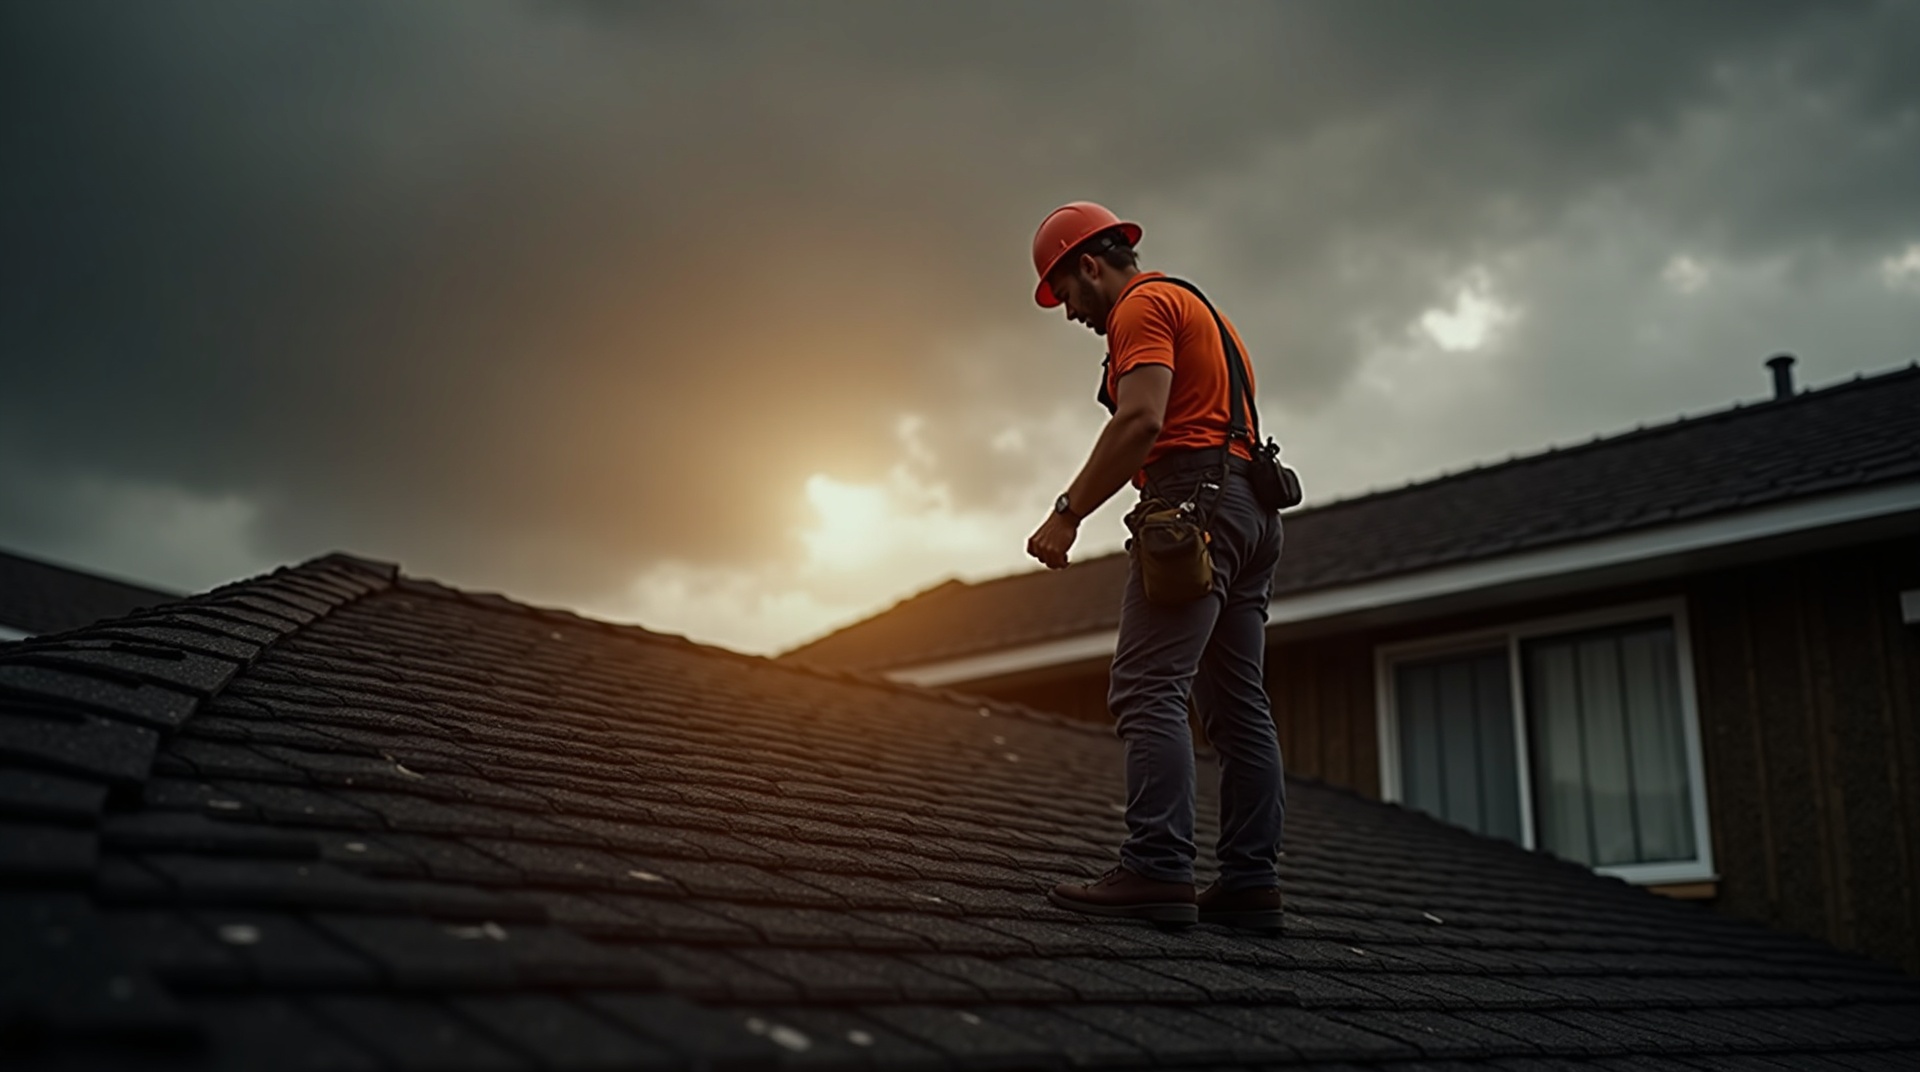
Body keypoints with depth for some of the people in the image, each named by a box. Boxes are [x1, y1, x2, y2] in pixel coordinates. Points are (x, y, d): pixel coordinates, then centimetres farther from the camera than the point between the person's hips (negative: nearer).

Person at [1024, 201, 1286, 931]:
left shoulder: (1142, 306, -2)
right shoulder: (1194, 307, 29)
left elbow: (1142, 421, -18)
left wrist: (1067, 512, -17)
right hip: (1250, 510, 10)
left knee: (1148, 688, -16)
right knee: (1238, 705, 5)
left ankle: (1157, 871, -24)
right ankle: (1252, 884, 4)